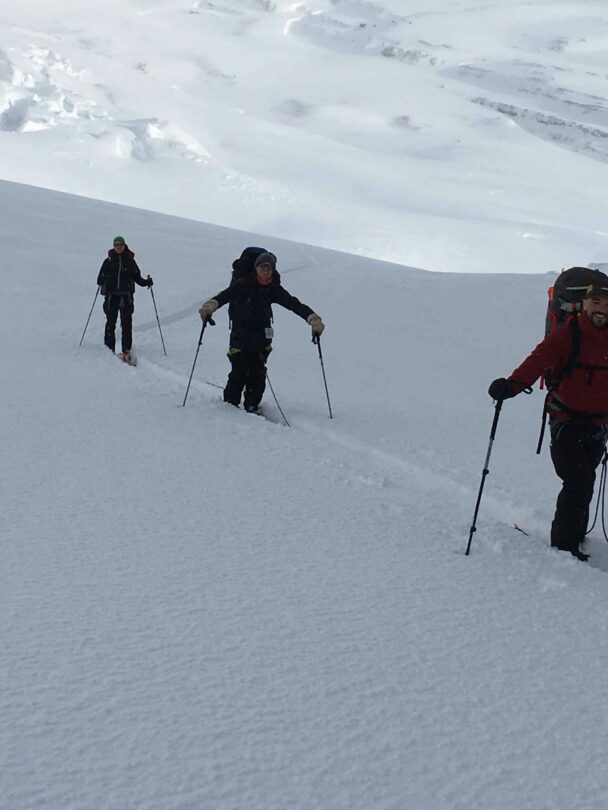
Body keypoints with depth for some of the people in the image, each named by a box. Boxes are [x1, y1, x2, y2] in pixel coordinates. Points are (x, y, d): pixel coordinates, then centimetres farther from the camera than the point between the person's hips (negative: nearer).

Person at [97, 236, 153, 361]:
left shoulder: (130, 260, 7)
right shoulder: (109, 261, 7)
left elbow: (136, 277, 10)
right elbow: (102, 276, 8)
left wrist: (146, 282, -4)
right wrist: (101, 282, -10)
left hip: (126, 295, -1)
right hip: (111, 295, 1)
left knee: (126, 323, -6)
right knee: (110, 322, 3)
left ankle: (126, 350, -6)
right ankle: (109, 348, 11)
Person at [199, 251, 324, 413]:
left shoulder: (274, 289, 5)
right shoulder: (244, 284, -5)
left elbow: (294, 304, 1)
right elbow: (226, 295, -20)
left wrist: (313, 318, -12)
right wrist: (210, 306, -40)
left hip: (261, 337, 3)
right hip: (241, 333, -3)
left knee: (258, 373, -1)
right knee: (239, 371, -8)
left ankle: (252, 407, 11)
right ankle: (230, 404, 8)